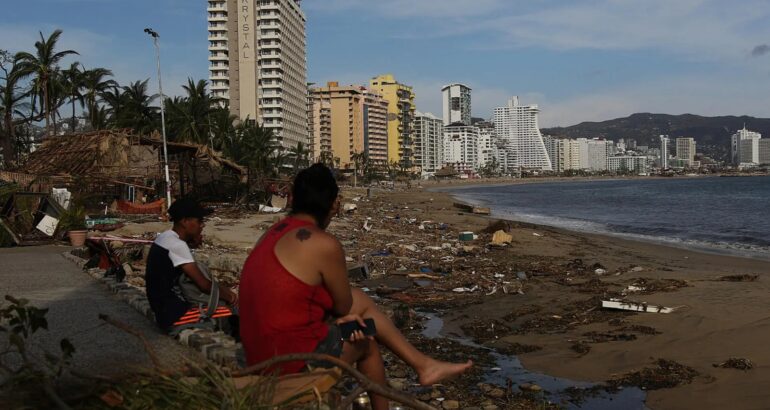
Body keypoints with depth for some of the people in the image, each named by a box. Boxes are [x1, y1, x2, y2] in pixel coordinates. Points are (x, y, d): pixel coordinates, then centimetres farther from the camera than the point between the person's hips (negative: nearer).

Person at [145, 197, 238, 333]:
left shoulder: (165, 237, 10)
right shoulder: (177, 245, -19)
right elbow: (204, 285, -17)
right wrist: (227, 295, 0)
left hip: (164, 312, 10)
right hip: (174, 315, -10)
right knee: (234, 315, -19)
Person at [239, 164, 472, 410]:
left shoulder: (278, 232, 6)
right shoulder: (324, 244, -22)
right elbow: (344, 305, -8)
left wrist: (339, 315, 1)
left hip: (263, 348, 8)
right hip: (293, 356, -8)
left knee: (362, 301, 16)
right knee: (365, 341, 17)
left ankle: (422, 364, 26)